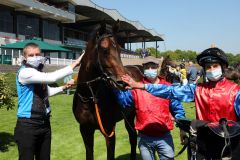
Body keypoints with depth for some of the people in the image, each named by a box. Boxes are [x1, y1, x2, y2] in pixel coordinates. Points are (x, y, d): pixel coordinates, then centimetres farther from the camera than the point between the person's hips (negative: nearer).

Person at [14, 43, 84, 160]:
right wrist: (74, 64, -26)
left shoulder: (39, 72, 11)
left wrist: (64, 87, 12)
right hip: (28, 125, -8)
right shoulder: (24, 72, -17)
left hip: (44, 123, 8)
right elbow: (52, 78, -30)